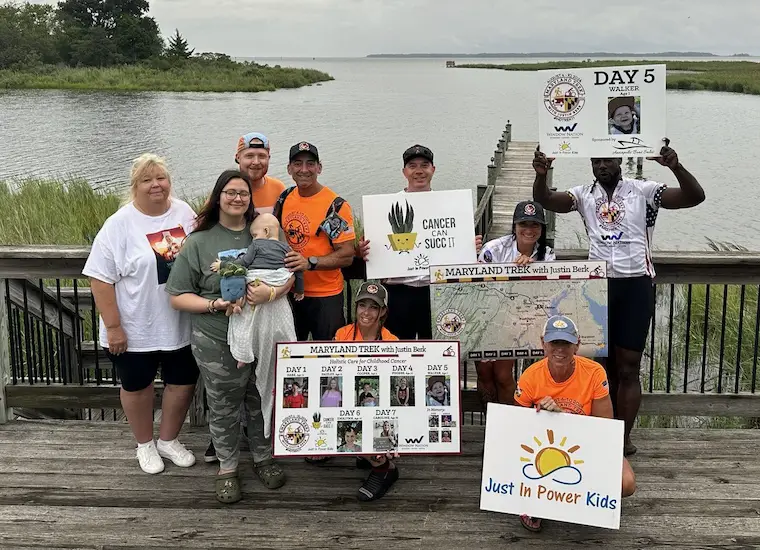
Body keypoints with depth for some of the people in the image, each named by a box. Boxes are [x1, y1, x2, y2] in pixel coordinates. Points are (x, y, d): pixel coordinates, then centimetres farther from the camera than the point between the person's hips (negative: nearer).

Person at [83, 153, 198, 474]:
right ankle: (145, 444, 37)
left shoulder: (185, 213, -2)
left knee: (183, 382, 15)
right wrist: (113, 327, -16)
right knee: (137, 386, 14)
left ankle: (169, 440, 38)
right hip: (135, 330, -4)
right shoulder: (119, 225, -14)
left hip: (181, 325, 4)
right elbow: (100, 279, -14)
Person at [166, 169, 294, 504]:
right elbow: (178, 297, -3)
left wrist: (272, 293, -21)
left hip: (263, 335, 2)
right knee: (223, 408, 10)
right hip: (218, 342, -2)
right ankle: (227, 469, 29)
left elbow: (288, 273, 0)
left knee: (263, 401, 16)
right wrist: (217, 305, -18)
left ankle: (263, 458, 37)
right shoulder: (199, 242, -3)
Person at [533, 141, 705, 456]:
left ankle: (623, 437, 9)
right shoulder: (584, 194, 6)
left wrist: (675, 167, -27)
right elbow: (545, 200, -8)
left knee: (628, 368, 1)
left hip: (636, 285, -2)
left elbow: (695, 197, -9)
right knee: (604, 363, 11)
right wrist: (541, 175, -28)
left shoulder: (643, 191, -1)